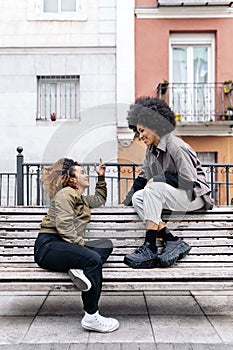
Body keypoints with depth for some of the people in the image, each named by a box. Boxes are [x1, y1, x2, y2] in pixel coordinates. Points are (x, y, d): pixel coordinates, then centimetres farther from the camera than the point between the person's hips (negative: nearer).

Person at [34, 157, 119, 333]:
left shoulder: (82, 199, 28)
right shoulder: (66, 193, -2)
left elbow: (100, 199, 46)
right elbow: (64, 226, -15)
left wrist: (101, 177, 37)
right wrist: (82, 244, -17)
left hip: (65, 245, 9)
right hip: (48, 245, -9)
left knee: (107, 245, -5)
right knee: (93, 259, -30)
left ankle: (80, 270, -30)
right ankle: (91, 317, -25)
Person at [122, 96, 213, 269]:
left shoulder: (176, 147, -18)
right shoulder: (152, 149, 8)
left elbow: (189, 181, -21)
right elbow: (143, 177, 14)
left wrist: (158, 179, -18)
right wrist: (126, 202, 8)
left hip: (195, 197, -8)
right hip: (172, 196, 8)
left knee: (154, 188, -30)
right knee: (138, 197, -14)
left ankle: (150, 247, -27)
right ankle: (172, 242, -19)